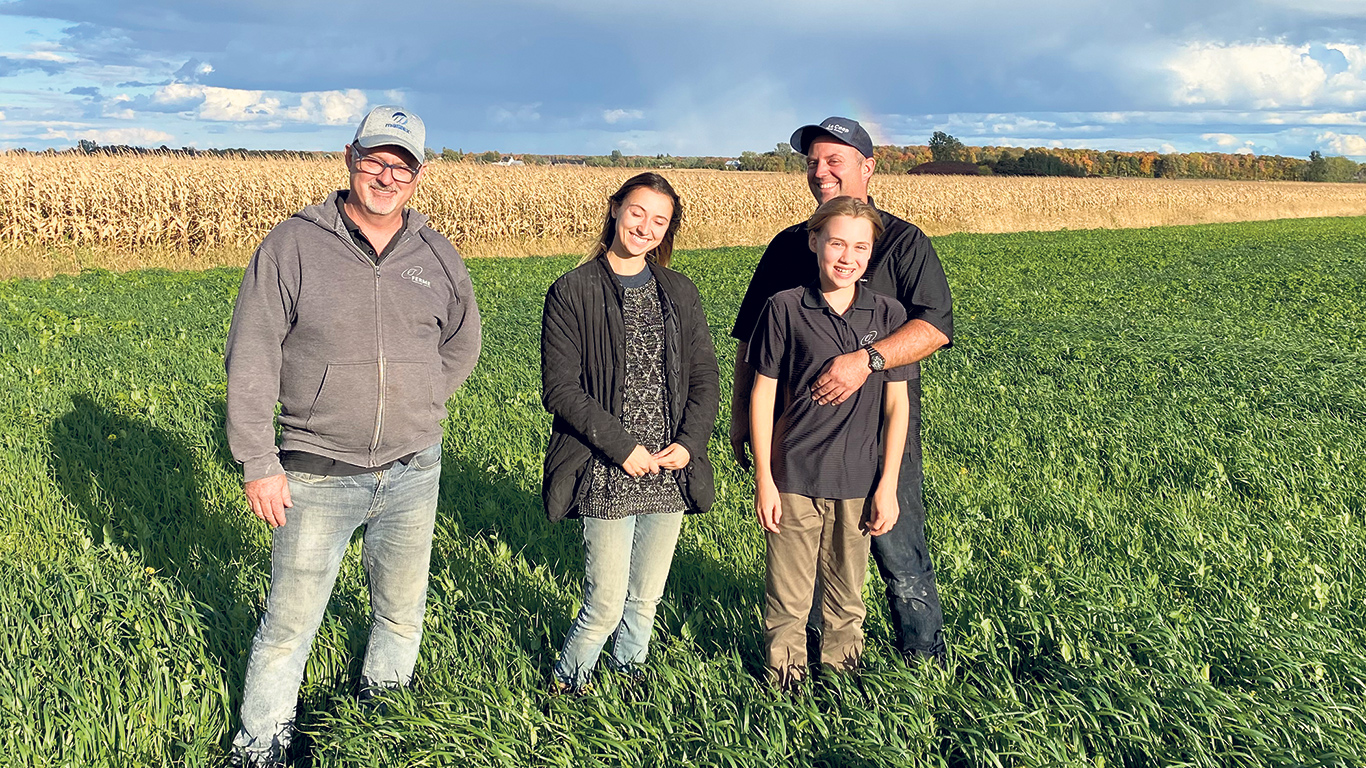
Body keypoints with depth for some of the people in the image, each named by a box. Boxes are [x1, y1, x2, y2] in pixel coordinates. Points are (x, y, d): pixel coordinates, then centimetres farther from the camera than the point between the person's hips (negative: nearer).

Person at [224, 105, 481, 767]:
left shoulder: (437, 256, 2)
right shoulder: (293, 244, -8)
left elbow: (461, 343, 19)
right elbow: (250, 360, -8)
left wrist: (417, 409, 7)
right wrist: (257, 463, -11)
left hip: (412, 471, 3)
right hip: (317, 474, -3)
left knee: (402, 609, 20)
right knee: (289, 623, 8)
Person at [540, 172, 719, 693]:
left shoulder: (680, 293, 9)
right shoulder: (573, 292, -5)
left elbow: (705, 378, 9)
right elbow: (560, 390, -10)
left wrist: (690, 442, -7)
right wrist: (622, 447, -15)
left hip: (671, 474, 5)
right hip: (607, 477, -4)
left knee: (647, 597, 15)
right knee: (607, 603, -1)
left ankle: (629, 672, 39)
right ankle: (567, 681, 26)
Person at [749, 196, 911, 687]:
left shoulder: (889, 315, -1)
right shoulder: (785, 309, -6)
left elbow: (897, 403, 3)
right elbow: (763, 395, -2)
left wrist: (888, 486, 0)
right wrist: (763, 480, -4)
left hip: (858, 481, 2)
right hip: (793, 478, -2)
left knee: (847, 595, 17)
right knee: (787, 596, 8)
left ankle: (843, 672, 37)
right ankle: (784, 679, 28)